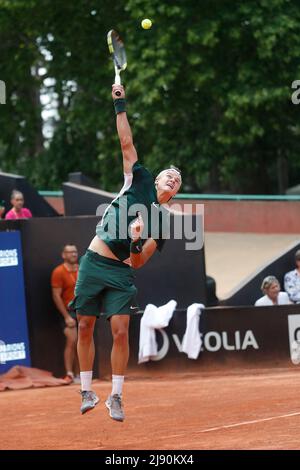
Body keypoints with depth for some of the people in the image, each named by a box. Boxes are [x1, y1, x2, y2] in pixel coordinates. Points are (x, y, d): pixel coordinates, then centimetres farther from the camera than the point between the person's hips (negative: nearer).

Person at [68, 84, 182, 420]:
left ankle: (115, 397, 0)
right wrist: (120, 105, -5)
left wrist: (137, 243, -21)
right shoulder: (139, 182, 8)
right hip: (93, 264, 0)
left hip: (121, 272, 0)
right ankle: (87, 391, 14)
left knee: (120, 330, -10)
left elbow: (138, 262, 0)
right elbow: (126, 143, 3)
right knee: (85, 327, 2)